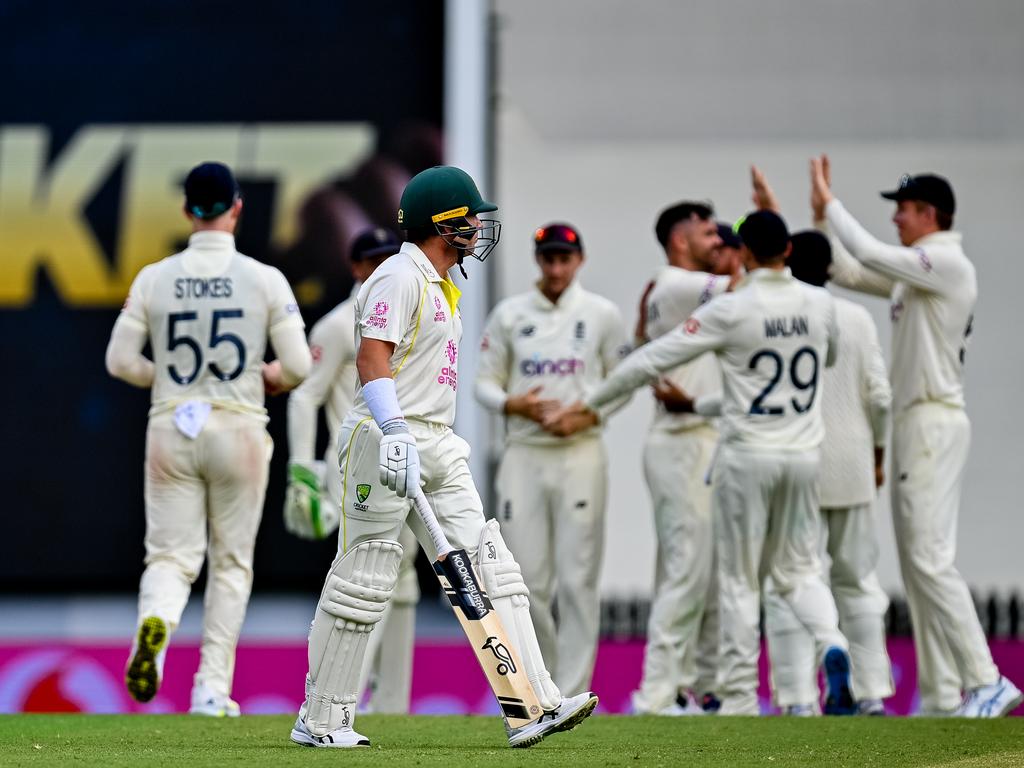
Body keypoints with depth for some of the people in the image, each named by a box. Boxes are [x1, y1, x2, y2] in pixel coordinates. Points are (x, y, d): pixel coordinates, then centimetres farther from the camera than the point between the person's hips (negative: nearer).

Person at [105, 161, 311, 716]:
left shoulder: (154, 279, -1)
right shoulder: (264, 279, -5)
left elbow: (119, 360, 0)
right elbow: (298, 365, -7)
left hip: (171, 429, 1)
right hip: (238, 429, -1)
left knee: (171, 555, 4)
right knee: (231, 562, 11)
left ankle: (156, 620, -30)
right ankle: (212, 690, 8)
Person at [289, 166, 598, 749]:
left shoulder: (440, 284, 21)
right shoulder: (400, 276, -9)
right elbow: (372, 358, -20)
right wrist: (395, 435, -31)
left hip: (439, 447, 10)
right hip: (387, 438, -10)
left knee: (489, 567, -1)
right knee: (365, 579, -5)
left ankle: (533, 706, -7)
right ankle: (321, 720, 3)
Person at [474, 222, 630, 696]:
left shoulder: (602, 315, 4)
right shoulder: (509, 315, 7)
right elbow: (485, 382, 9)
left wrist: (588, 415, -10)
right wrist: (513, 404, -11)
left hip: (581, 456, -2)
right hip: (523, 456, 2)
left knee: (577, 579, -5)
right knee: (527, 580, 1)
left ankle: (572, 694, -3)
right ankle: (542, 679, 19)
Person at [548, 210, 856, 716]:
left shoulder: (730, 310, -12)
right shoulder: (820, 304, 1)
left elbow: (654, 359, -10)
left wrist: (590, 402, 1)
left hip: (747, 455, -4)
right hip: (803, 455, 4)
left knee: (738, 579, 4)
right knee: (797, 567, 15)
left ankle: (738, 698, 4)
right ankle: (830, 644, -14)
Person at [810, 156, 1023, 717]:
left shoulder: (948, 264, -12)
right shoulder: (915, 273, 17)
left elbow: (869, 254, -19)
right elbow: (848, 272, 22)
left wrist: (831, 203, -8)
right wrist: (823, 215, 13)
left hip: (935, 423, -10)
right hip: (913, 424, 10)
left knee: (931, 560, -15)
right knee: (917, 562, 8)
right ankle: (942, 697, 8)